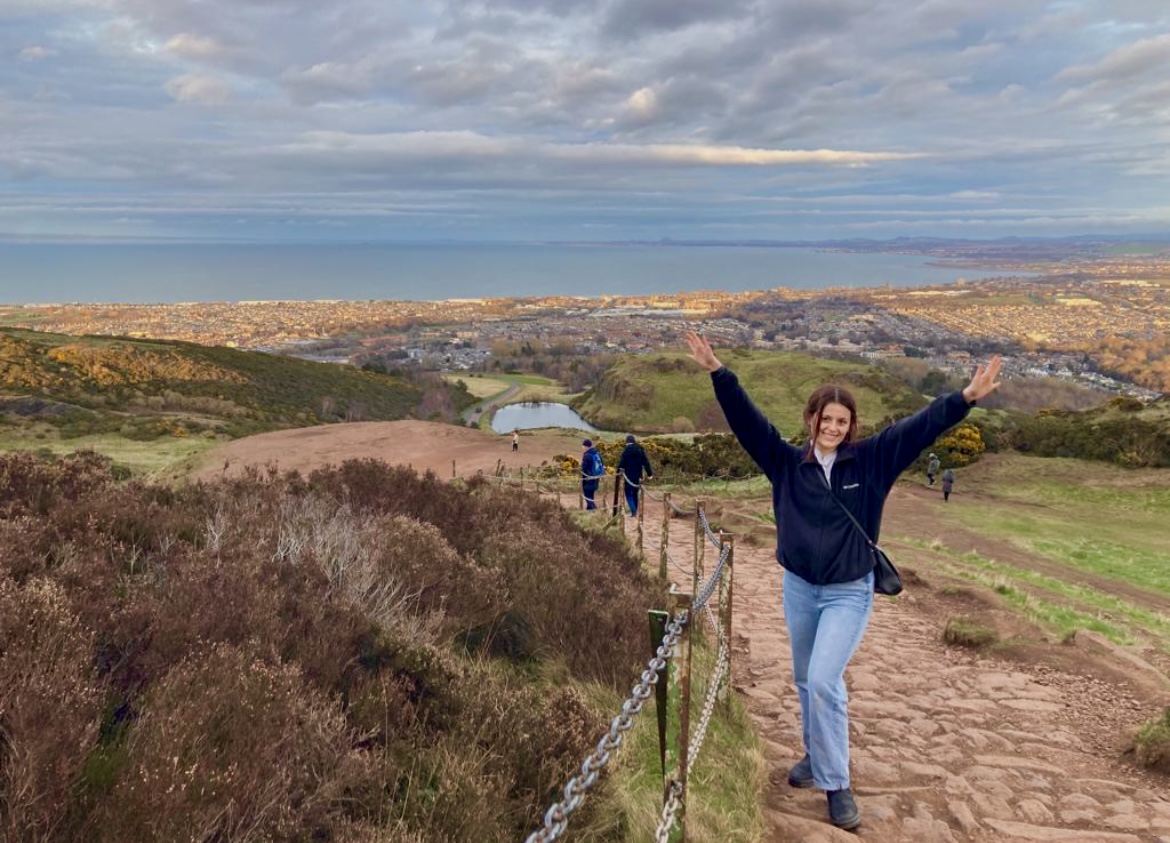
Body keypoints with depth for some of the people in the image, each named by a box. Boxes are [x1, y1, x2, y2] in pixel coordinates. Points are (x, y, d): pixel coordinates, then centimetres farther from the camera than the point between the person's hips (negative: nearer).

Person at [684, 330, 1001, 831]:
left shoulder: (871, 461, -9)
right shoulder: (788, 462, -7)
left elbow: (919, 427, -14)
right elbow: (746, 420, -11)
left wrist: (966, 398, -24)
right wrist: (718, 373, -18)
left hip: (849, 593, -3)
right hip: (798, 588, 3)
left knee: (823, 682, -13)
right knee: (806, 681, 18)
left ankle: (836, 784, 3)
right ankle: (816, 755, 41)